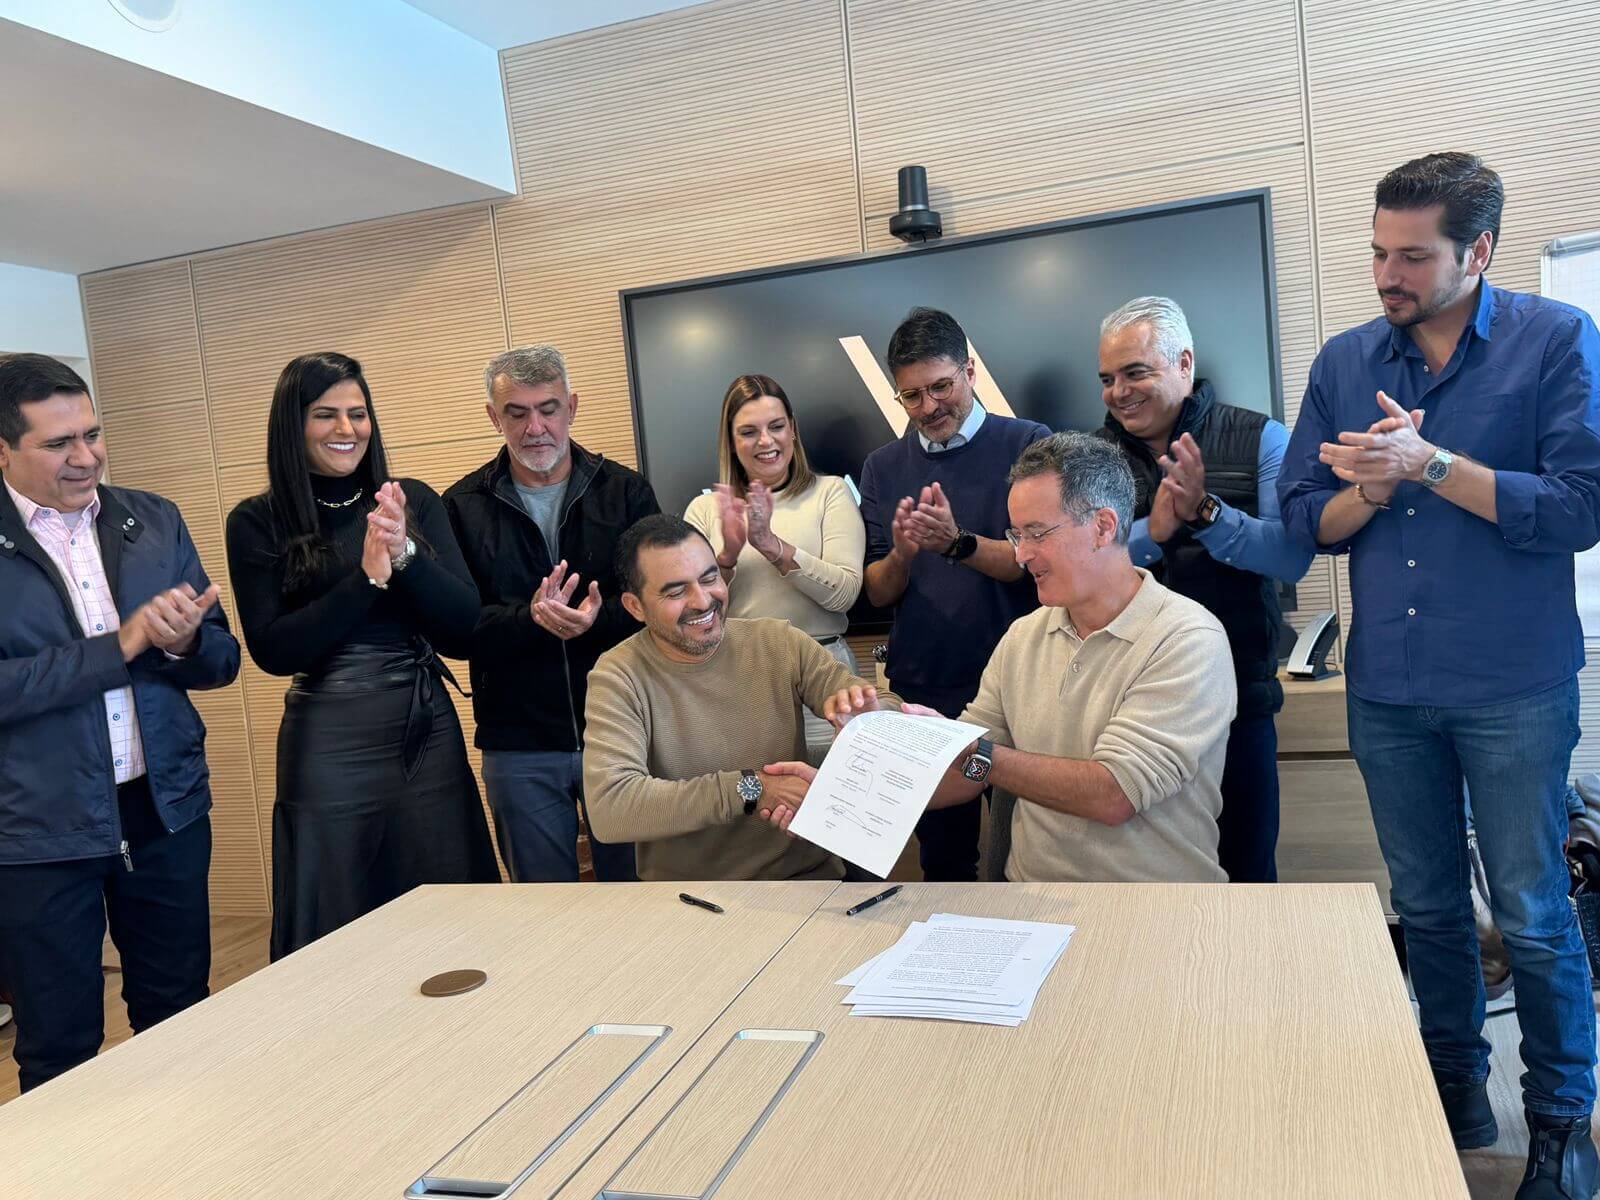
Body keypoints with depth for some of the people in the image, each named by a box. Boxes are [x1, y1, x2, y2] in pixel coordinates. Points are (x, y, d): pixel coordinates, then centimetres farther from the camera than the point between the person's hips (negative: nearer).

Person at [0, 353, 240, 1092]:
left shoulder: (155, 521, 4)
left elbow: (220, 662, 6)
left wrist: (183, 642, -15)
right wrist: (121, 644, -20)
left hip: (167, 810, 4)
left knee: (179, 1023, 18)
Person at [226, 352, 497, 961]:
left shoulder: (414, 501, 5)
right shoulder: (258, 522, 0)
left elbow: (463, 624, -1)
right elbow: (272, 651, -7)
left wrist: (405, 554, -18)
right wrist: (367, 577, -17)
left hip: (428, 733, 2)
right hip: (328, 746, -2)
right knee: (338, 935, 10)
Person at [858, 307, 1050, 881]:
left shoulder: (1029, 444, -5)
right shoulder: (883, 467, 6)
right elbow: (878, 592, 3)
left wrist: (958, 543, -27)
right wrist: (901, 555, -18)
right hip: (923, 689, 3)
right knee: (942, 854, 17)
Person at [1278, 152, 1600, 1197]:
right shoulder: (1345, 363, 6)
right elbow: (1306, 521, 5)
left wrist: (1429, 464, -19)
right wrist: (1372, 488, -14)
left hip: (1514, 689, -3)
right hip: (1388, 688, 4)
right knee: (1427, 904, 16)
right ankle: (1455, 1089, 34)